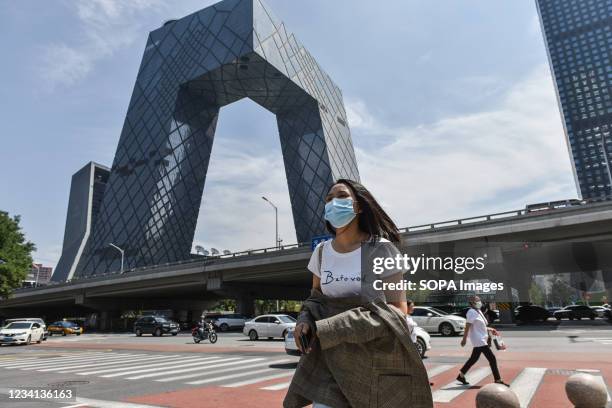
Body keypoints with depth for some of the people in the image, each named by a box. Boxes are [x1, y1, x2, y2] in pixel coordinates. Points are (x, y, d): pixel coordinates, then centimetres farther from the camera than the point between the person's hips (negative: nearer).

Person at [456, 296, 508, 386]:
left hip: (482, 339, 10)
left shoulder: (478, 312, 13)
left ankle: (461, 375, 26)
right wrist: (464, 339, -21)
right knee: (492, 359, -8)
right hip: (479, 340, -10)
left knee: (474, 359, 16)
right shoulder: (471, 312, -17)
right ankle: (498, 380, 1)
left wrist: (490, 329, 17)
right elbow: (467, 326, -20)